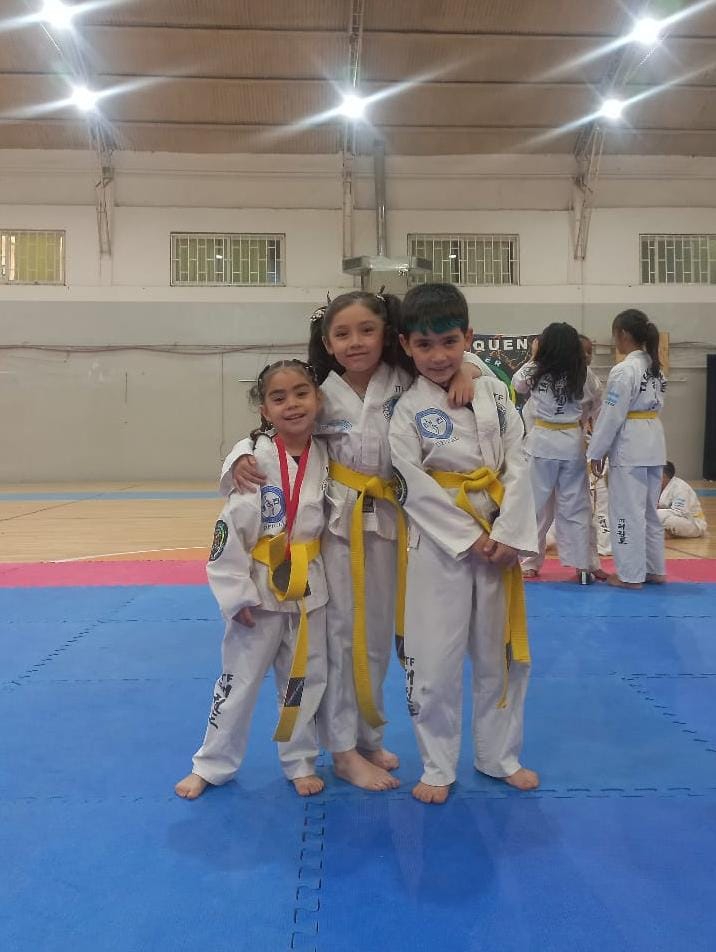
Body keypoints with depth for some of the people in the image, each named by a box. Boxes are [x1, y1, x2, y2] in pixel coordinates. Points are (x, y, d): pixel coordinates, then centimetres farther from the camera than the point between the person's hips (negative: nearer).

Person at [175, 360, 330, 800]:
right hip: (260, 589, -3)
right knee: (239, 680, 10)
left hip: (309, 590, 4)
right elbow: (230, 532, -16)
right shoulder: (254, 460, -17)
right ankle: (212, 765, 29)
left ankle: (301, 762, 35)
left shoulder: (326, 456, -4)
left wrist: (321, 572, 7)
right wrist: (238, 594, -14)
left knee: (306, 681, 16)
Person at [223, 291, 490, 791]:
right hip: (335, 523, -3)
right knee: (339, 636, 2)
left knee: (378, 636, 15)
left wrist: (465, 368, -17)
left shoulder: (406, 381, -3)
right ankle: (344, 750, 17)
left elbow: (445, 354, 6)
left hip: (387, 522, 3)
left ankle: (368, 736, 34)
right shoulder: (321, 396, -8)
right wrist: (241, 458, -22)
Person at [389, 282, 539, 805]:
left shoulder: (494, 391, 2)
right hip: (439, 545, -3)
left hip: (500, 539, 4)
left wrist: (509, 535, -12)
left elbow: (518, 465, -2)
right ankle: (438, 766, 22)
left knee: (503, 655, 14)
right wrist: (468, 539, -15)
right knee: (433, 660, 1)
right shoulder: (406, 409, -7)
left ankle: (499, 755, 34)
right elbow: (414, 487, -12)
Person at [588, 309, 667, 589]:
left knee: (627, 511, 0)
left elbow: (611, 415, -16)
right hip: (653, 443, 9)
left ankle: (631, 574, 7)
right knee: (649, 510, 17)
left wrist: (596, 452, -7)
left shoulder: (623, 370, -17)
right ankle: (654, 569, 26)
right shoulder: (655, 367, 10)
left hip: (629, 447, -9)